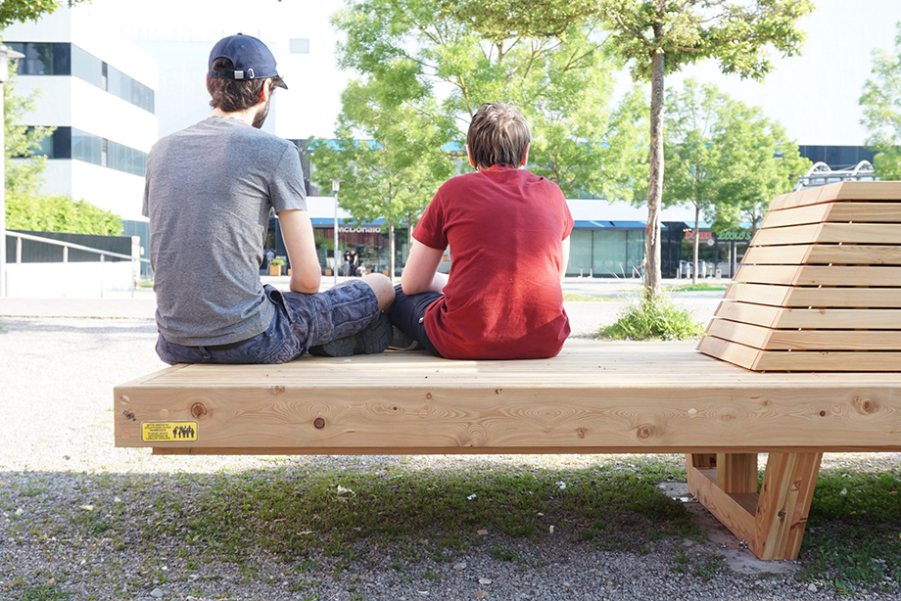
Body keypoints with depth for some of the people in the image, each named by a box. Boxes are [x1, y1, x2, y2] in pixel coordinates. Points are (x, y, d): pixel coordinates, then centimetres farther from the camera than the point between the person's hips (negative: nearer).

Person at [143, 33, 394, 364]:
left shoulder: (161, 150, 9)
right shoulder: (276, 152, -8)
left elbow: (164, 262, 16)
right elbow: (308, 279, -10)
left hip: (175, 345, 7)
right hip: (248, 342, -6)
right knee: (382, 288, 12)